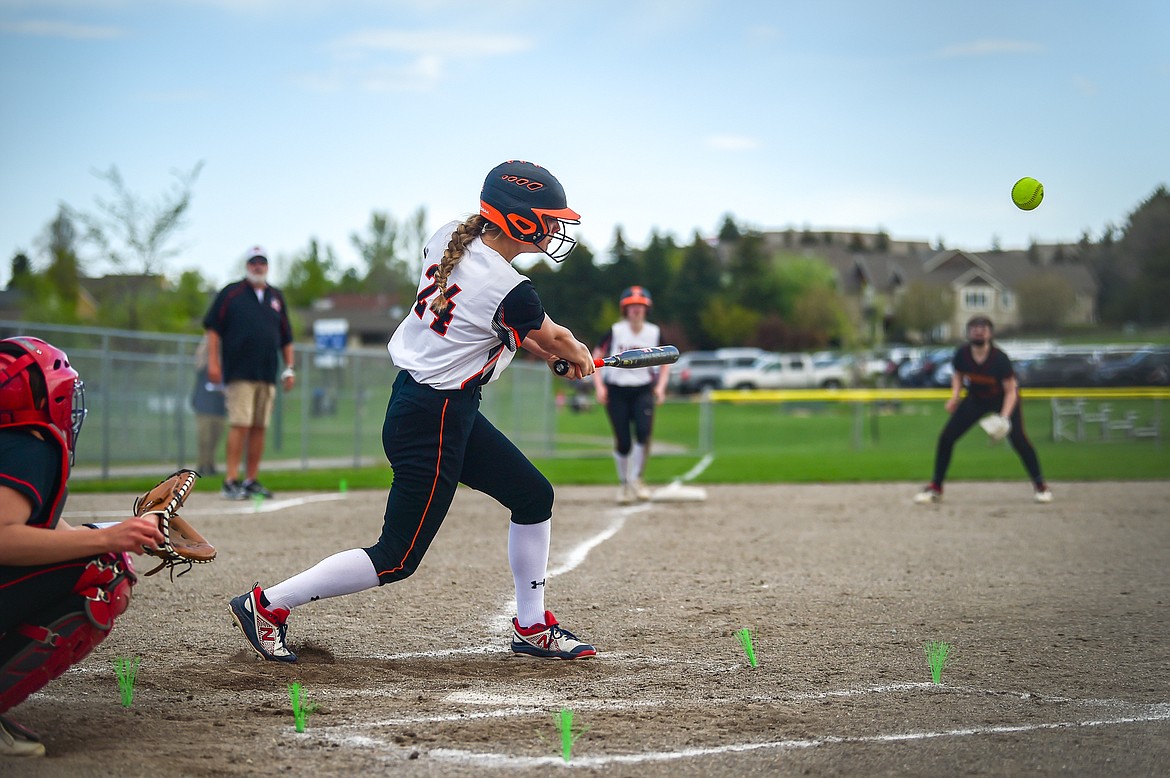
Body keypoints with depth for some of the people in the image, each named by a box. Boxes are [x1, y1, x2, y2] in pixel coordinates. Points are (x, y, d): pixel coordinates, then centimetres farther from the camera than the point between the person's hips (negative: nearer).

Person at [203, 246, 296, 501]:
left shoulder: (276, 297, 17)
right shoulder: (231, 293, 4)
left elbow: (286, 337, 20)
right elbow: (213, 328, 0)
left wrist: (290, 368, 12)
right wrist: (213, 362, -9)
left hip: (267, 375, 5)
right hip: (239, 373, -5)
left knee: (259, 427, 4)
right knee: (240, 425, -13)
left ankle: (251, 480, 9)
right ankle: (231, 480, -13)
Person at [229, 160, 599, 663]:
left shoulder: (447, 239, 0)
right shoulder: (509, 290, -21)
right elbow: (554, 338, 0)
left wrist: (541, 348, 20)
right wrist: (579, 356, 24)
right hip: (432, 422, -10)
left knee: (534, 496, 16)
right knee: (397, 559, 0)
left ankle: (532, 627, 26)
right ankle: (268, 604, 7)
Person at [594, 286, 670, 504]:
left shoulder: (654, 332, 3)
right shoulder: (615, 331, -4)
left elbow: (665, 362, 14)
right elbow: (596, 357, 2)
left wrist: (660, 386, 0)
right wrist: (599, 386, -8)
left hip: (643, 390, 1)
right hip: (616, 391, -1)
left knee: (643, 432, -20)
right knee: (623, 442, -4)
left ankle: (635, 479, -3)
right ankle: (623, 484, 16)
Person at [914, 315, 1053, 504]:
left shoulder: (999, 358, -30)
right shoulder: (962, 354, -20)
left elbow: (1010, 391, -25)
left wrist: (1004, 417, -39)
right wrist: (955, 395, -14)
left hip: (1002, 399, -4)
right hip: (976, 399, 4)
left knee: (1018, 438, -23)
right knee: (946, 437, -5)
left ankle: (1040, 485, -4)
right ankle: (935, 487, 11)